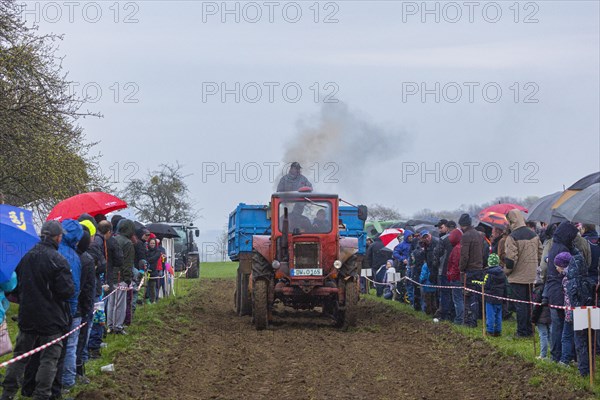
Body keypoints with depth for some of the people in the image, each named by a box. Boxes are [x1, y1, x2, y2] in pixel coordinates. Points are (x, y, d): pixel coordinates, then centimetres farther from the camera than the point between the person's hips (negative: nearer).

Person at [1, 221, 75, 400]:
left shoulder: (26, 257, 2)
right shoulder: (57, 260, -17)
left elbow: (17, 285, 13)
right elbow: (67, 291, -19)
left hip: (27, 317, 6)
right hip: (51, 319, -6)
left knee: (20, 355, 15)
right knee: (49, 359, 3)